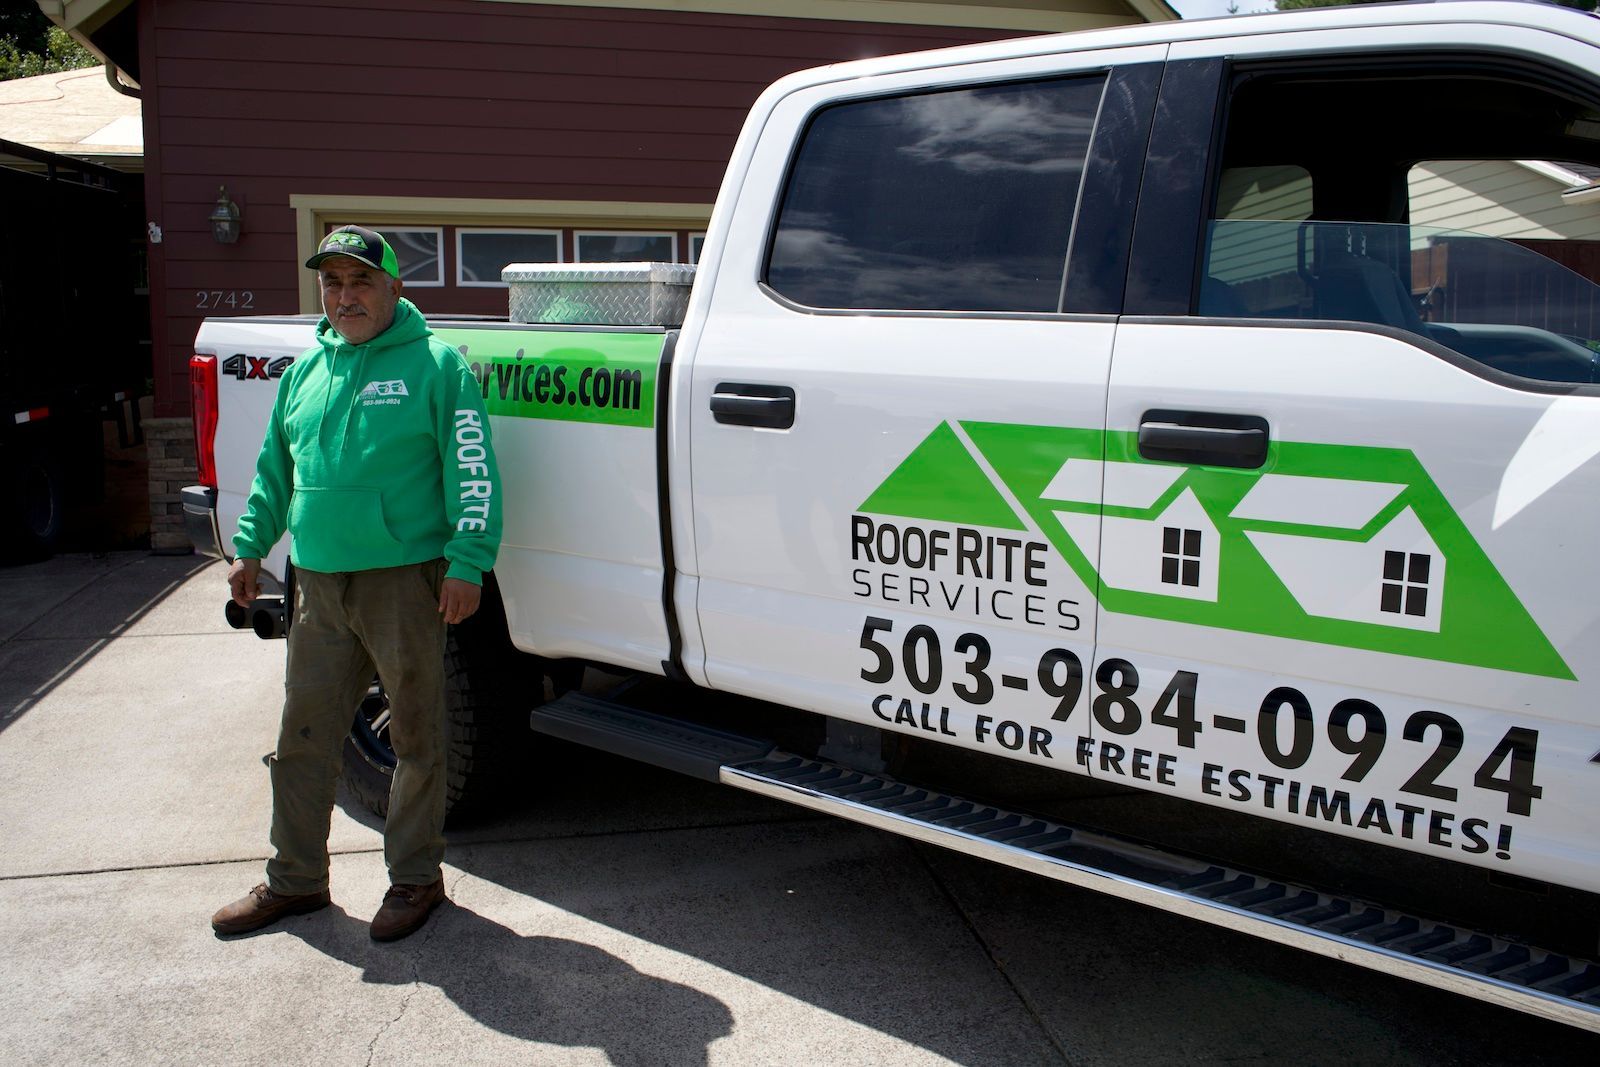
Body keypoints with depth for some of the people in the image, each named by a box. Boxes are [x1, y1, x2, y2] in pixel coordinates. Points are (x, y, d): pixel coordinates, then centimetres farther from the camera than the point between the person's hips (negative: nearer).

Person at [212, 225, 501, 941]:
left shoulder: (435, 364, -4)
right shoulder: (305, 372, 15)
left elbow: (473, 470, -11)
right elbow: (274, 472, 24)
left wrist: (467, 562, -18)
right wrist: (250, 547, 19)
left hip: (405, 581, -6)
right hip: (319, 585, 6)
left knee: (416, 740, 5)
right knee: (303, 738, 12)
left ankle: (415, 877, 20)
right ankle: (295, 879, 27)